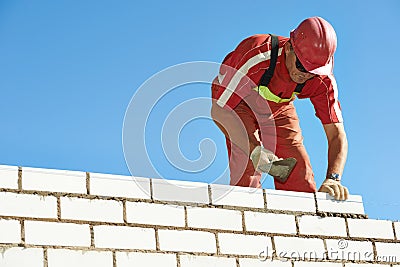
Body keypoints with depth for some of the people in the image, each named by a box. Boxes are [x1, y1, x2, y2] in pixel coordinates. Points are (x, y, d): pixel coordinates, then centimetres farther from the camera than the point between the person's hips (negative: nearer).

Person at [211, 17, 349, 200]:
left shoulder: (323, 80, -27)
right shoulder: (256, 56, -40)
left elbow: (337, 134, -23)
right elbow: (219, 110, -33)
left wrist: (333, 178, -40)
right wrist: (253, 149, -44)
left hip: (278, 106, 3)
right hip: (235, 101, -3)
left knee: (299, 169, -11)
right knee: (248, 166, -24)